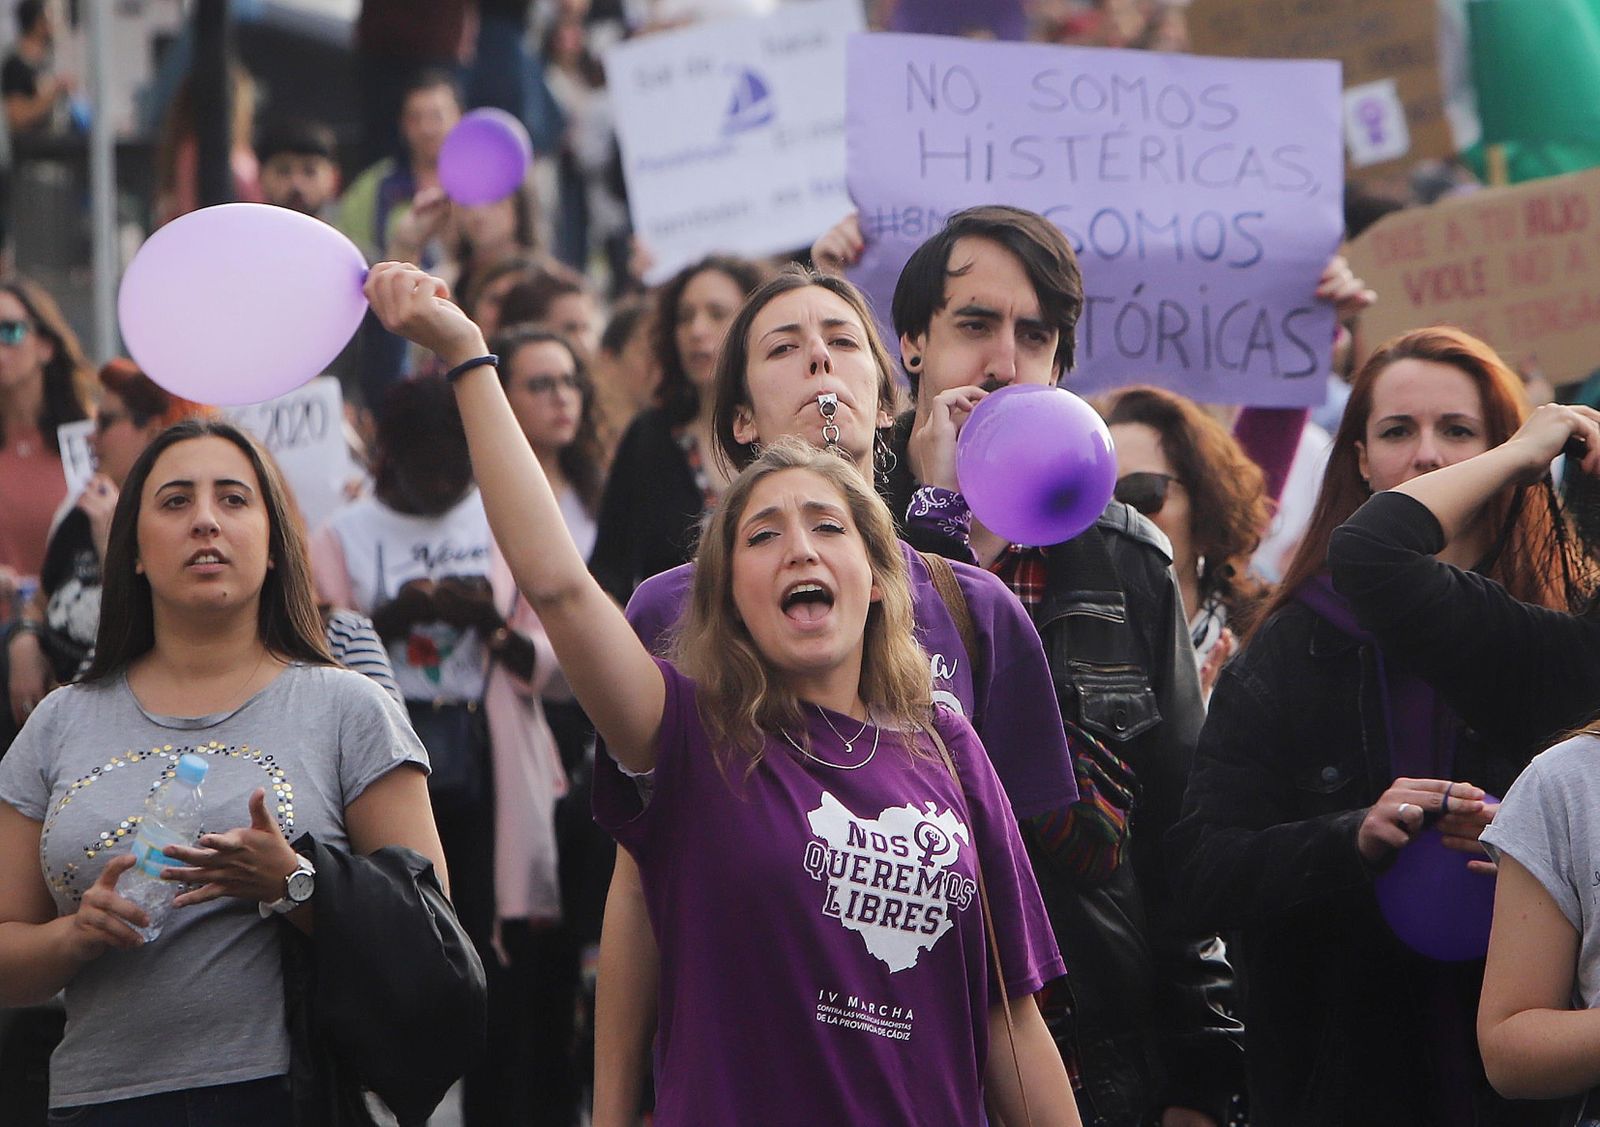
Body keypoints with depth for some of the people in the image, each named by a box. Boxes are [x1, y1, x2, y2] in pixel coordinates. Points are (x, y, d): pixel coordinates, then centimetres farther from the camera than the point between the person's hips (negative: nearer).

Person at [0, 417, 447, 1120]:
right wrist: (78, 934, -9)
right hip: (104, 1100, 2)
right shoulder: (62, 726, 10)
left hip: (292, 1095, -2)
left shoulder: (348, 710, 3)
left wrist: (291, 887, -17)